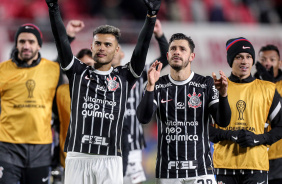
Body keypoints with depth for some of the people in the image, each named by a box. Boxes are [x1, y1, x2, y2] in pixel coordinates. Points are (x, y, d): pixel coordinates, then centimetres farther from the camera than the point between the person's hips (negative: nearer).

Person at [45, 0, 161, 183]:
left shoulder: (124, 77, 11)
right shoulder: (78, 73, 12)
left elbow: (142, 49, 2)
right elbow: (62, 42, 2)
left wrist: (151, 16, -9)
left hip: (110, 158, 0)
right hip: (78, 156, 0)